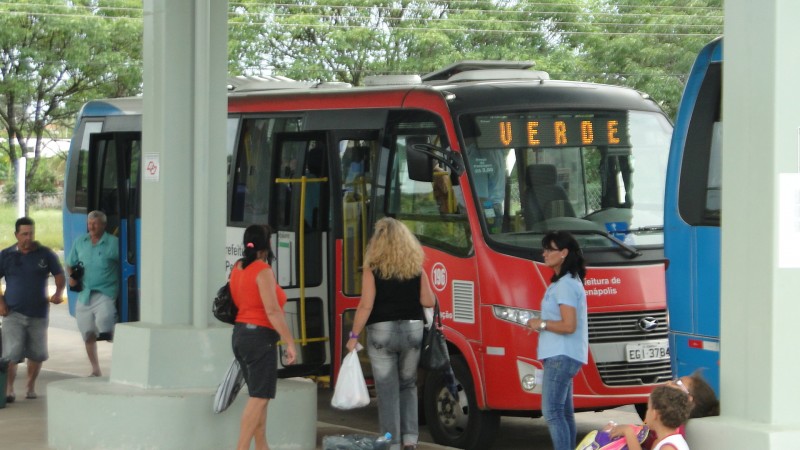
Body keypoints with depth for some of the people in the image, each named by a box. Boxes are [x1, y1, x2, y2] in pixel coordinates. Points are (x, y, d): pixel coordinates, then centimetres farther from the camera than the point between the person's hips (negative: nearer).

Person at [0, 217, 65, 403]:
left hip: (39, 313, 2)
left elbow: (59, 275, 7)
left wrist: (58, 293, -12)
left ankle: (31, 386, 26)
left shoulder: (45, 254, 3)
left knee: (37, 354, 8)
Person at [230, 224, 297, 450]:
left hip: (240, 335, 9)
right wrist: (290, 342, -16)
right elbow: (272, 311, -19)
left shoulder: (238, 268, 11)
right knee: (259, 397, -8)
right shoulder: (263, 270, -14)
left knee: (259, 396, 15)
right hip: (259, 336, -9)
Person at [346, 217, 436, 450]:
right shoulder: (415, 267, 1)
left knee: (388, 391, 4)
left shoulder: (373, 269, -8)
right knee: (408, 385, 19)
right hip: (413, 329, 3)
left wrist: (354, 335, -5)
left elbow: (365, 306, -12)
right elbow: (428, 301, 0)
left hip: (382, 332, -3)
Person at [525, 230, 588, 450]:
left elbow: (568, 325, -22)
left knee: (551, 411, -14)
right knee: (564, 412, 13)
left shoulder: (565, 285, -16)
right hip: (562, 355, 11)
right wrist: (540, 325, 15)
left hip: (561, 357, -11)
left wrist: (541, 324, -10)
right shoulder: (568, 281, 18)